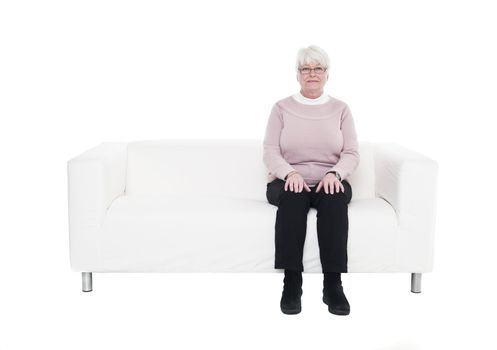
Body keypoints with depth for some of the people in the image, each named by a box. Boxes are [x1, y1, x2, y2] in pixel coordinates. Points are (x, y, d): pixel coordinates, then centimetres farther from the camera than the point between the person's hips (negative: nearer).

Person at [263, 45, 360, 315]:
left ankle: (333, 284, -34)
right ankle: (291, 282, -36)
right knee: (293, 195, -37)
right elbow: (270, 152, -2)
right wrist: (290, 173, -22)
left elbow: (352, 154, 2)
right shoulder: (282, 108, 8)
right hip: (289, 181, 0)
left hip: (329, 182, 1)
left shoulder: (340, 109, 11)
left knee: (335, 196, -35)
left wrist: (334, 173, -20)